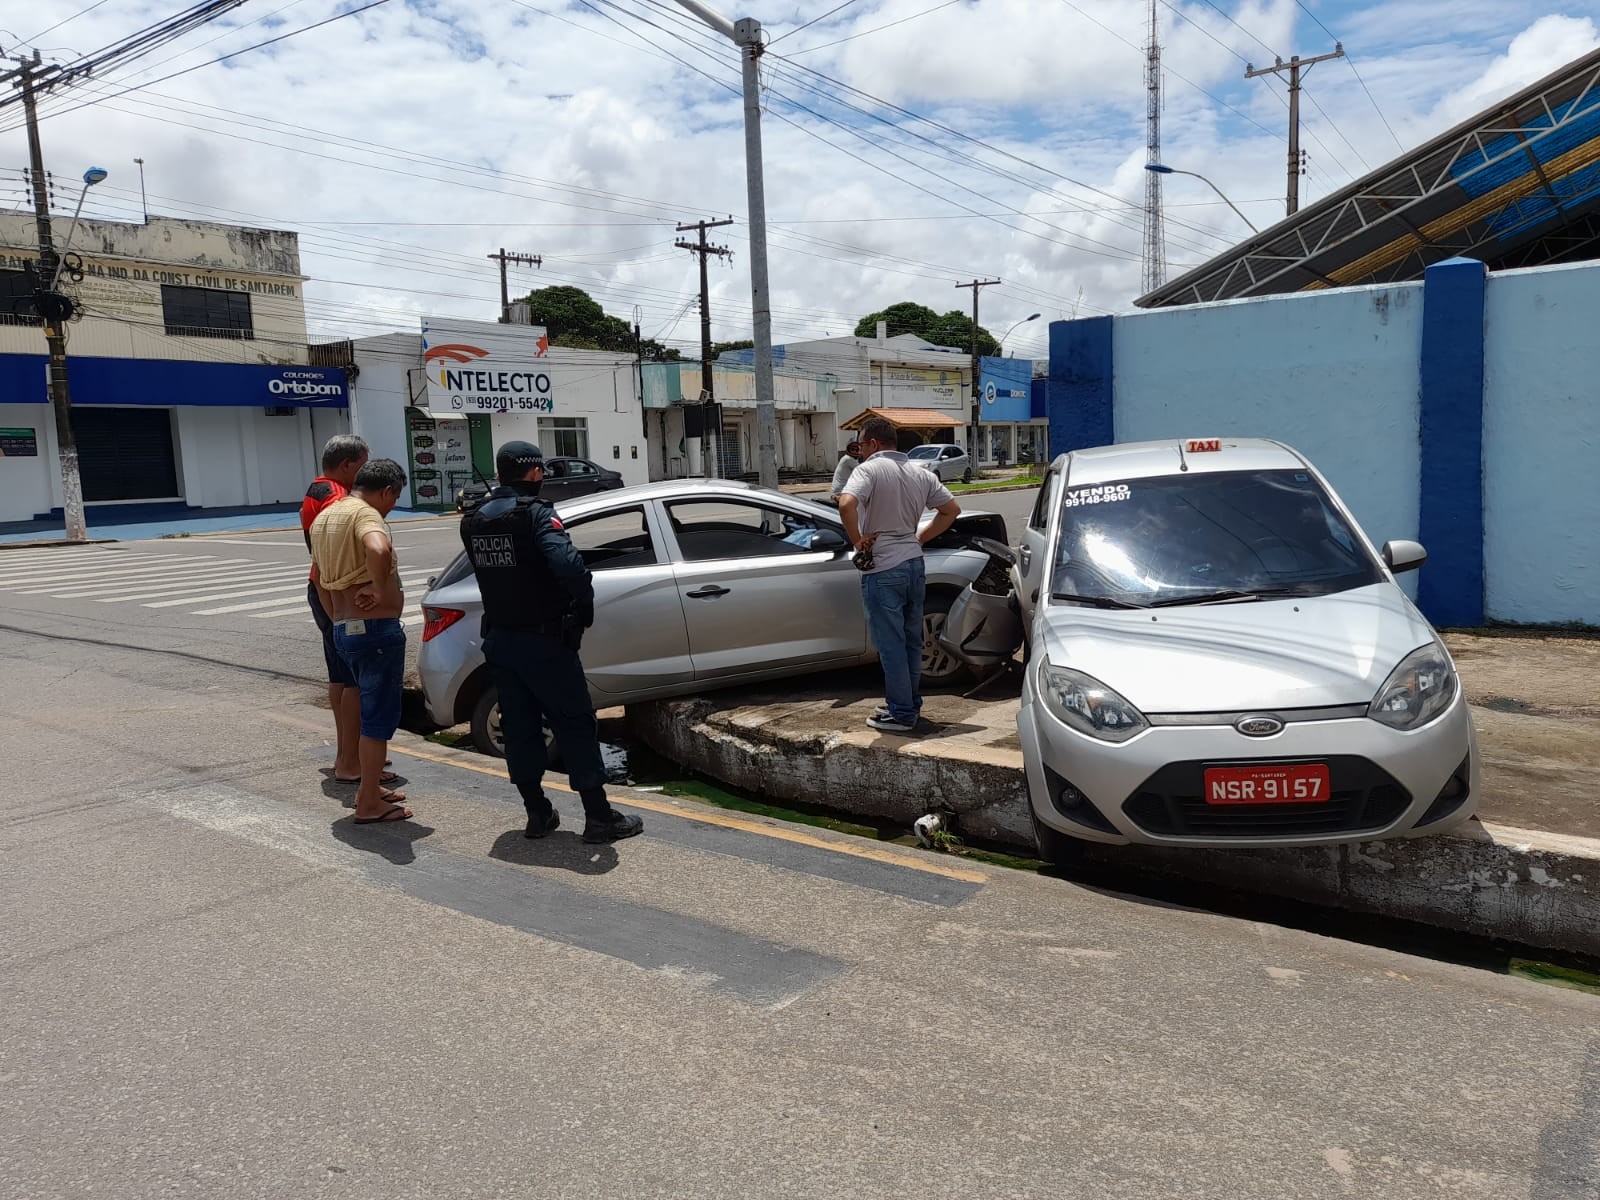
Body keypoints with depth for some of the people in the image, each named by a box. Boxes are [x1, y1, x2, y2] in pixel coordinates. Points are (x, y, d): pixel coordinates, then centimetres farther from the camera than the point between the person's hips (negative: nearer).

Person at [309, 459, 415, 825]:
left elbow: (321, 582, 24)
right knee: (380, 716, 0)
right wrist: (379, 588, -23)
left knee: (372, 712, 22)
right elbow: (378, 550, -38)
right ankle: (369, 804, 7)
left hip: (344, 629, 9)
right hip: (376, 629, -9)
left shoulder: (325, 516, 16)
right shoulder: (365, 514, -14)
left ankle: (370, 787, 32)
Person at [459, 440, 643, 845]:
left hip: (499, 640, 7)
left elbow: (488, 573, 10)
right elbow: (568, 565, -30)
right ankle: (599, 817, 5)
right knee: (575, 725, 1)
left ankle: (537, 814, 20)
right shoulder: (535, 514, -16)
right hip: (542, 640, -7)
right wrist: (585, 607, -17)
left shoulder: (474, 522, 6)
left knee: (519, 726, 13)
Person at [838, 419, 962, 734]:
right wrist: (921, 538, 13)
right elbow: (952, 509, 14)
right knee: (911, 640, 17)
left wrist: (857, 541, -16)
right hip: (914, 564, 7)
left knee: (890, 644, 0)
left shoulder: (869, 470, -12)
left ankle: (902, 714, 5)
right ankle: (911, 704, 27)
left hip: (882, 569, -7)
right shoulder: (920, 474, 10)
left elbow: (846, 504, -29)